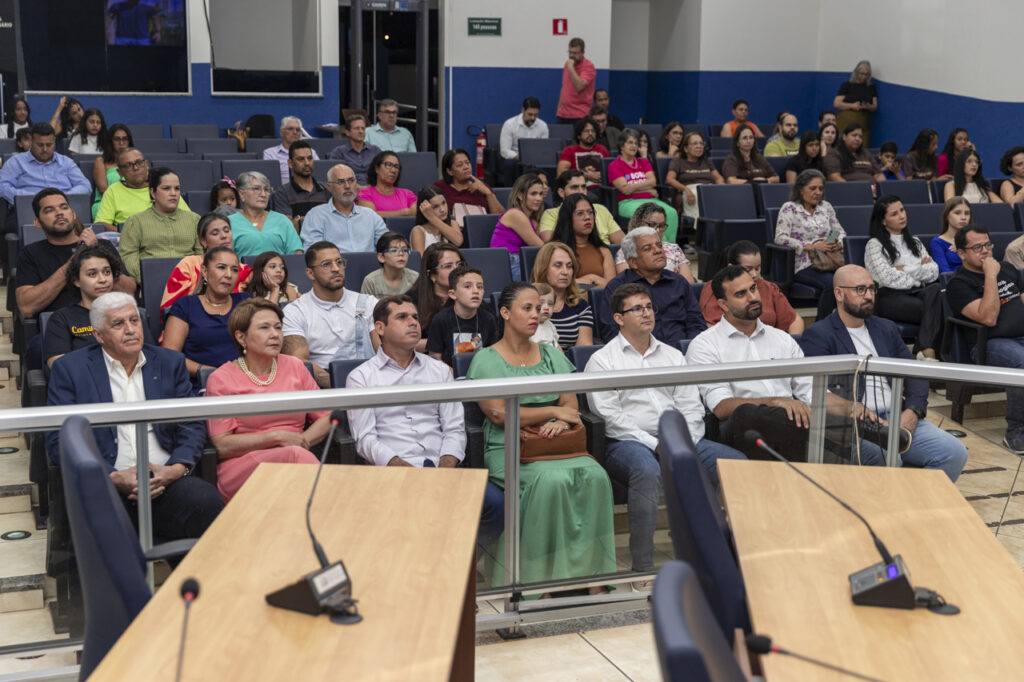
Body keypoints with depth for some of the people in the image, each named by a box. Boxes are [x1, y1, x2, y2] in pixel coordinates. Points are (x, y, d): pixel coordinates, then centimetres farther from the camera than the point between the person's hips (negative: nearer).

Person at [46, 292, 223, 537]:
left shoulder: (170, 363, 18)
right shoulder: (69, 369, 9)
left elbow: (192, 427, 14)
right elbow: (59, 441, 1)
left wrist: (176, 469, -7)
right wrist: (114, 477, -12)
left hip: (165, 481, 2)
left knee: (207, 502, -31)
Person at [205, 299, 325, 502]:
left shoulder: (295, 367, 17)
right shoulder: (221, 380, 5)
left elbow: (326, 418, 17)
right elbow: (222, 445, -2)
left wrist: (302, 440, -4)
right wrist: (277, 437, -8)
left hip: (294, 459, 3)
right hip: (241, 468, -3)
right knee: (295, 455, -35)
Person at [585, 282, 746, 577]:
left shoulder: (673, 355, 21)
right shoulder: (602, 360, 5)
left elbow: (691, 406, 14)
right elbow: (609, 415, -6)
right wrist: (655, 444, -14)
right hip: (628, 442, -5)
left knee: (738, 462, -18)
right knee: (648, 471, -40)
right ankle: (642, 567, -31)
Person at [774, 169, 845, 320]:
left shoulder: (826, 207, 20)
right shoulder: (789, 208, 2)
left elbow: (840, 232, 23)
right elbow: (780, 238, -10)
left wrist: (839, 244, -3)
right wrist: (811, 247, -18)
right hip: (803, 265, -5)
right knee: (832, 282, -35)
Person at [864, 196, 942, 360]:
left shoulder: (914, 242, 29)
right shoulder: (875, 245, 9)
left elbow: (934, 271, 14)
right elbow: (888, 278, -7)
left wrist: (906, 269, 0)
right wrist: (920, 270, 4)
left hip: (918, 293, 5)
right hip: (891, 297, -4)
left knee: (936, 290, -35)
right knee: (933, 310, -34)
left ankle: (927, 351, -47)